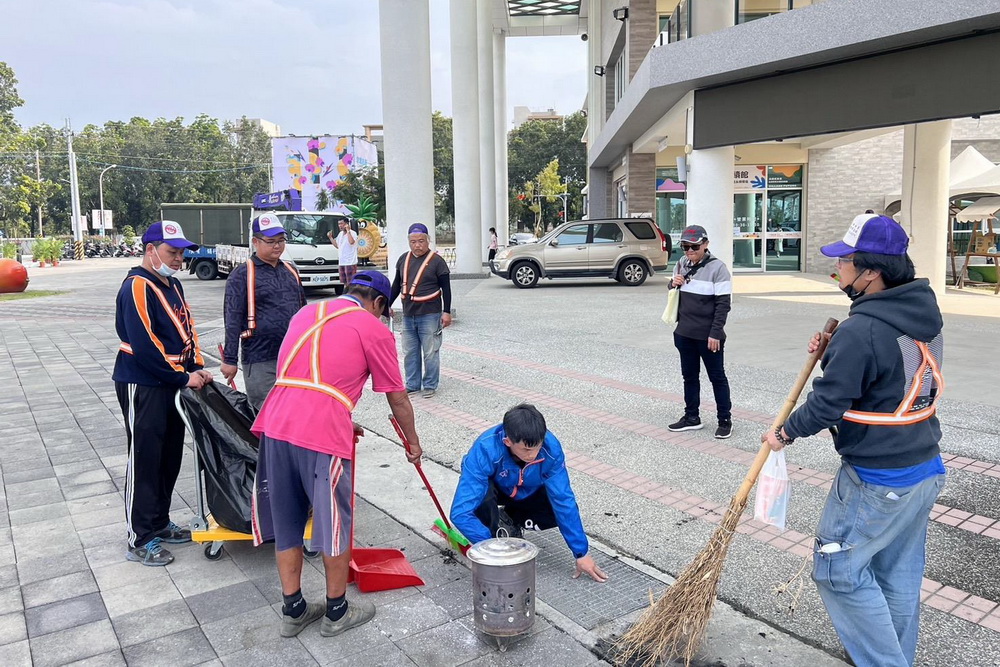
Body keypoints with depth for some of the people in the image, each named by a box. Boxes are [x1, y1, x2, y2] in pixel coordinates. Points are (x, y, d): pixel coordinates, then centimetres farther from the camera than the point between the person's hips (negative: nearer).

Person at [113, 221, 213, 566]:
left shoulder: (172, 285, 12)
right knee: (144, 461, -1)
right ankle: (140, 540, 9)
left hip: (171, 384, 9)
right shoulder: (137, 287, -17)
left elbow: (187, 327, 16)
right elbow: (145, 346, -23)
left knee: (170, 457, 15)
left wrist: (198, 367, 2)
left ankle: (160, 523, 29)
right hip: (142, 386, -9)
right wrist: (184, 377, -16)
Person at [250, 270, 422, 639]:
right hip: (322, 433, -6)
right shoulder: (375, 330, 5)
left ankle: (293, 611, 30)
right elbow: (398, 399, 10)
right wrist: (413, 442, 25)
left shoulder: (305, 313, 23)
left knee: (286, 522, 17)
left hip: (276, 425, 6)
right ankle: (337, 611, 27)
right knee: (334, 523, 11)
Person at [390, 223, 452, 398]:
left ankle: (430, 386, 14)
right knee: (409, 353, 11)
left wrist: (446, 312, -9)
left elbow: (446, 288, -4)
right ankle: (413, 385, 23)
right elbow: (396, 285, 19)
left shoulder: (436, 261, -5)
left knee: (430, 353, 1)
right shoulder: (403, 259, 9)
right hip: (408, 315, 5)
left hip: (430, 315, -5)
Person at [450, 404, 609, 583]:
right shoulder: (484, 451, -40)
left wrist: (582, 552, -23)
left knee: (560, 511, -22)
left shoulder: (550, 446, -31)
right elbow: (460, 513, -42)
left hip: (527, 493, 3)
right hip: (492, 488, -3)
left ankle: (511, 520, 5)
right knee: (482, 495, -37)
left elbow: (564, 501, -24)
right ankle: (497, 527, -5)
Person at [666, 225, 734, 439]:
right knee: (689, 376, 15)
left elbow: (724, 303, -13)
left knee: (717, 377, 5)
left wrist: (715, 333, -18)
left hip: (708, 335, -6)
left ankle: (725, 420, 16)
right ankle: (692, 417, 26)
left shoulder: (717, 268, -12)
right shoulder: (681, 265, 7)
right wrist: (673, 284, -4)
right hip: (684, 333, 6)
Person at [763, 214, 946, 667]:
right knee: (899, 575, 21)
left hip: (876, 482, -9)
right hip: (926, 469, 9)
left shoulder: (861, 330, -25)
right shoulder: (923, 312, 4)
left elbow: (830, 403, -22)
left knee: (839, 571, 5)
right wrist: (832, 353, 2)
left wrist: (787, 433, -5)